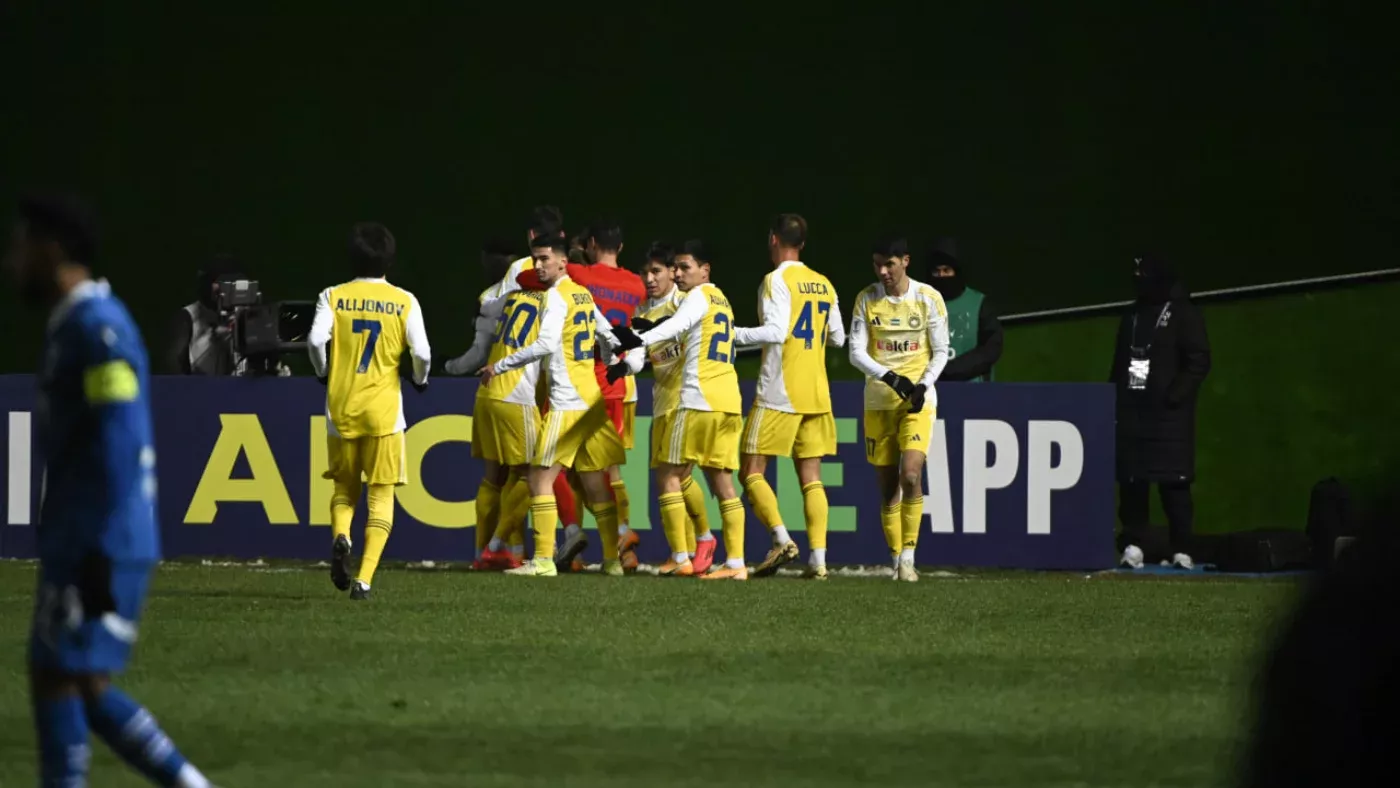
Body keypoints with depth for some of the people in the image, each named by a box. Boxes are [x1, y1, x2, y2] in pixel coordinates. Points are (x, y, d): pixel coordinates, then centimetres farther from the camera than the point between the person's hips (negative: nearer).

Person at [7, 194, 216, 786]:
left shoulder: (97, 330, -14)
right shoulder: (75, 326, 17)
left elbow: (119, 448, -20)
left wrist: (97, 554, -22)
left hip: (98, 551, -10)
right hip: (77, 547, 10)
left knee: (56, 679, -7)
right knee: (82, 688, 10)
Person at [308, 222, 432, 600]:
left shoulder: (333, 297, 0)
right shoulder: (403, 301, -1)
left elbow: (316, 340, -14)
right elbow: (421, 353, -8)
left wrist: (323, 373, 6)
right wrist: (420, 380, 13)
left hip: (341, 407, 1)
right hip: (384, 409, -1)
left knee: (345, 487, 19)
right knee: (381, 496, 4)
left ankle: (340, 537, -13)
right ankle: (364, 579, -9)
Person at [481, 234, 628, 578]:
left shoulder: (556, 295, -11)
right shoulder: (583, 294, 14)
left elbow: (546, 344, -23)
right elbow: (611, 339, 23)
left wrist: (500, 366, -19)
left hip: (567, 403, -9)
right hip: (592, 398, 9)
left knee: (540, 477, -8)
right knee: (594, 481, 12)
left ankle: (543, 560, -13)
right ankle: (612, 559, 14)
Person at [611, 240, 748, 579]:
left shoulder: (700, 296, -5)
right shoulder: (722, 300, 22)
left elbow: (677, 325, -25)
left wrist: (641, 340, -41)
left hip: (699, 399, -8)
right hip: (728, 400, 8)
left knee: (669, 473, -1)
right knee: (721, 482, 8)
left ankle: (680, 559, -3)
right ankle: (736, 562, 3)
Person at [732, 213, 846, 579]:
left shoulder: (776, 281, -8)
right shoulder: (824, 285, 12)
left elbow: (775, 331, -20)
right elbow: (838, 338, 17)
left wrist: (733, 334, -12)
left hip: (779, 394, -6)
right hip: (817, 394, 6)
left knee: (751, 470, 0)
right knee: (811, 478, 5)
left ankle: (782, 538, -17)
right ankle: (818, 559, -5)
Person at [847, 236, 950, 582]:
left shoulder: (928, 298, -3)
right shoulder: (866, 300, 0)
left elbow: (940, 352, 2)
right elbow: (856, 353, -3)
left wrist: (923, 385, -13)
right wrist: (890, 377, -18)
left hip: (918, 400, -2)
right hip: (878, 401, 2)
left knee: (911, 475, -19)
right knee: (887, 485, 4)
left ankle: (908, 557, -13)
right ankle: (896, 562, 13)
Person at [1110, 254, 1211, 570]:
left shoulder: (1183, 314, 0)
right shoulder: (1132, 315, 18)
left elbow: (1198, 361, -6)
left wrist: (1174, 396, -16)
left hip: (1168, 413, -6)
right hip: (1132, 411, 6)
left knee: (1174, 483, -8)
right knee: (1131, 481, 1)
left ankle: (1182, 550, -7)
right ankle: (1133, 544, 4)